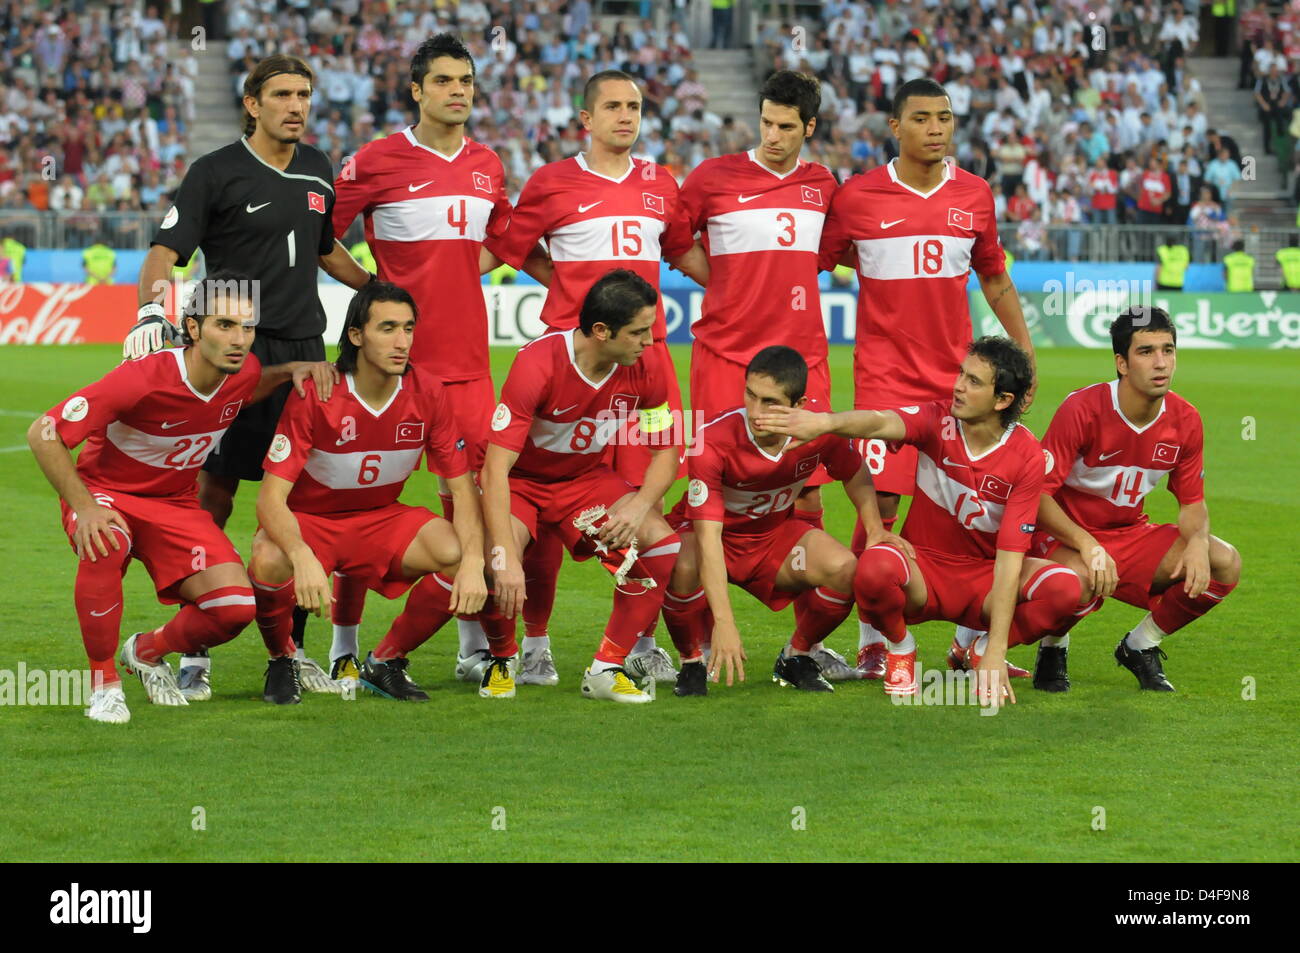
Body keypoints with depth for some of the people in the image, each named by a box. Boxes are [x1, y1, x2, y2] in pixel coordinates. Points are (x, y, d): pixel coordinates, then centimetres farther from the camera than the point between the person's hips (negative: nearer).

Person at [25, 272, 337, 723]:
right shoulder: (142, 378, -29)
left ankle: (147, 651, 15)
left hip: (175, 504, 5)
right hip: (106, 492, -5)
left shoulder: (245, 373, -11)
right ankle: (104, 682, -20)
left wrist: (293, 370, -2)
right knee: (106, 546, -41)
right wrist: (84, 507, -33)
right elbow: (43, 433, -25)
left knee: (237, 606, -17)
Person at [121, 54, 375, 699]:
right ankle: (196, 655, 0)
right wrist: (153, 311, -26)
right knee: (216, 491, -6)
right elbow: (166, 252, -9)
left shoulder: (317, 171, 14)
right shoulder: (216, 173, -4)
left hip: (304, 350, 5)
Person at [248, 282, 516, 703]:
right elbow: (271, 498, -26)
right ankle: (282, 661, -3)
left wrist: (474, 562, -27)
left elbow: (462, 487, -8)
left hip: (381, 518, 3)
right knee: (270, 562, -37)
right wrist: (303, 558, -47)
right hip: (308, 520, -3)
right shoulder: (314, 395, -23)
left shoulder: (427, 393, -13)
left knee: (460, 556, -23)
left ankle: (386, 663, 0)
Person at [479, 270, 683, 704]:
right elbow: (496, 466, -33)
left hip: (586, 478, 4)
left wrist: (639, 505, -26)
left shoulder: (645, 368, -15)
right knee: (497, 564, -33)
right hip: (519, 481, -4)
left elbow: (666, 451, -4)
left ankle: (606, 669, -6)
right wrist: (507, 557, -42)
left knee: (662, 544, -20)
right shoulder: (536, 364, -31)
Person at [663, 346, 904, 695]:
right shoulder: (712, 441, -33)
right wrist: (723, 622, -44)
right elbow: (708, 538, -37)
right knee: (683, 569, -37)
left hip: (775, 533, 4)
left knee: (845, 570, -22)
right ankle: (693, 663, -7)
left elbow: (856, 476, 4)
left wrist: (875, 530, -11)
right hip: (715, 534, -4)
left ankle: (797, 657, 6)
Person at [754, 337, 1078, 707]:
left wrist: (996, 652, -25)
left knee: (1065, 587, -28)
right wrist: (826, 422, -60)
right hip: (924, 568, -1)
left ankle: (980, 651, 2)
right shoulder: (938, 420, -13)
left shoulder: (1027, 456, -15)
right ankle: (901, 648, -1)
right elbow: (883, 424, -35)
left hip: (986, 576, 1)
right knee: (874, 568, -36)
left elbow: (1010, 553, -20)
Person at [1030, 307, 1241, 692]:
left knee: (1225, 564, -15)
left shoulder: (1185, 420, -6)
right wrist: (1086, 545, -35)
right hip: (1066, 535, -5)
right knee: (1081, 581, -40)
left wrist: (1197, 542, -20)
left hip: (1131, 534, 5)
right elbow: (1036, 494, -21)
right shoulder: (1081, 410, -22)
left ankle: (1140, 646, 6)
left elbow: (1192, 502, 4)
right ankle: (1053, 649, -3)